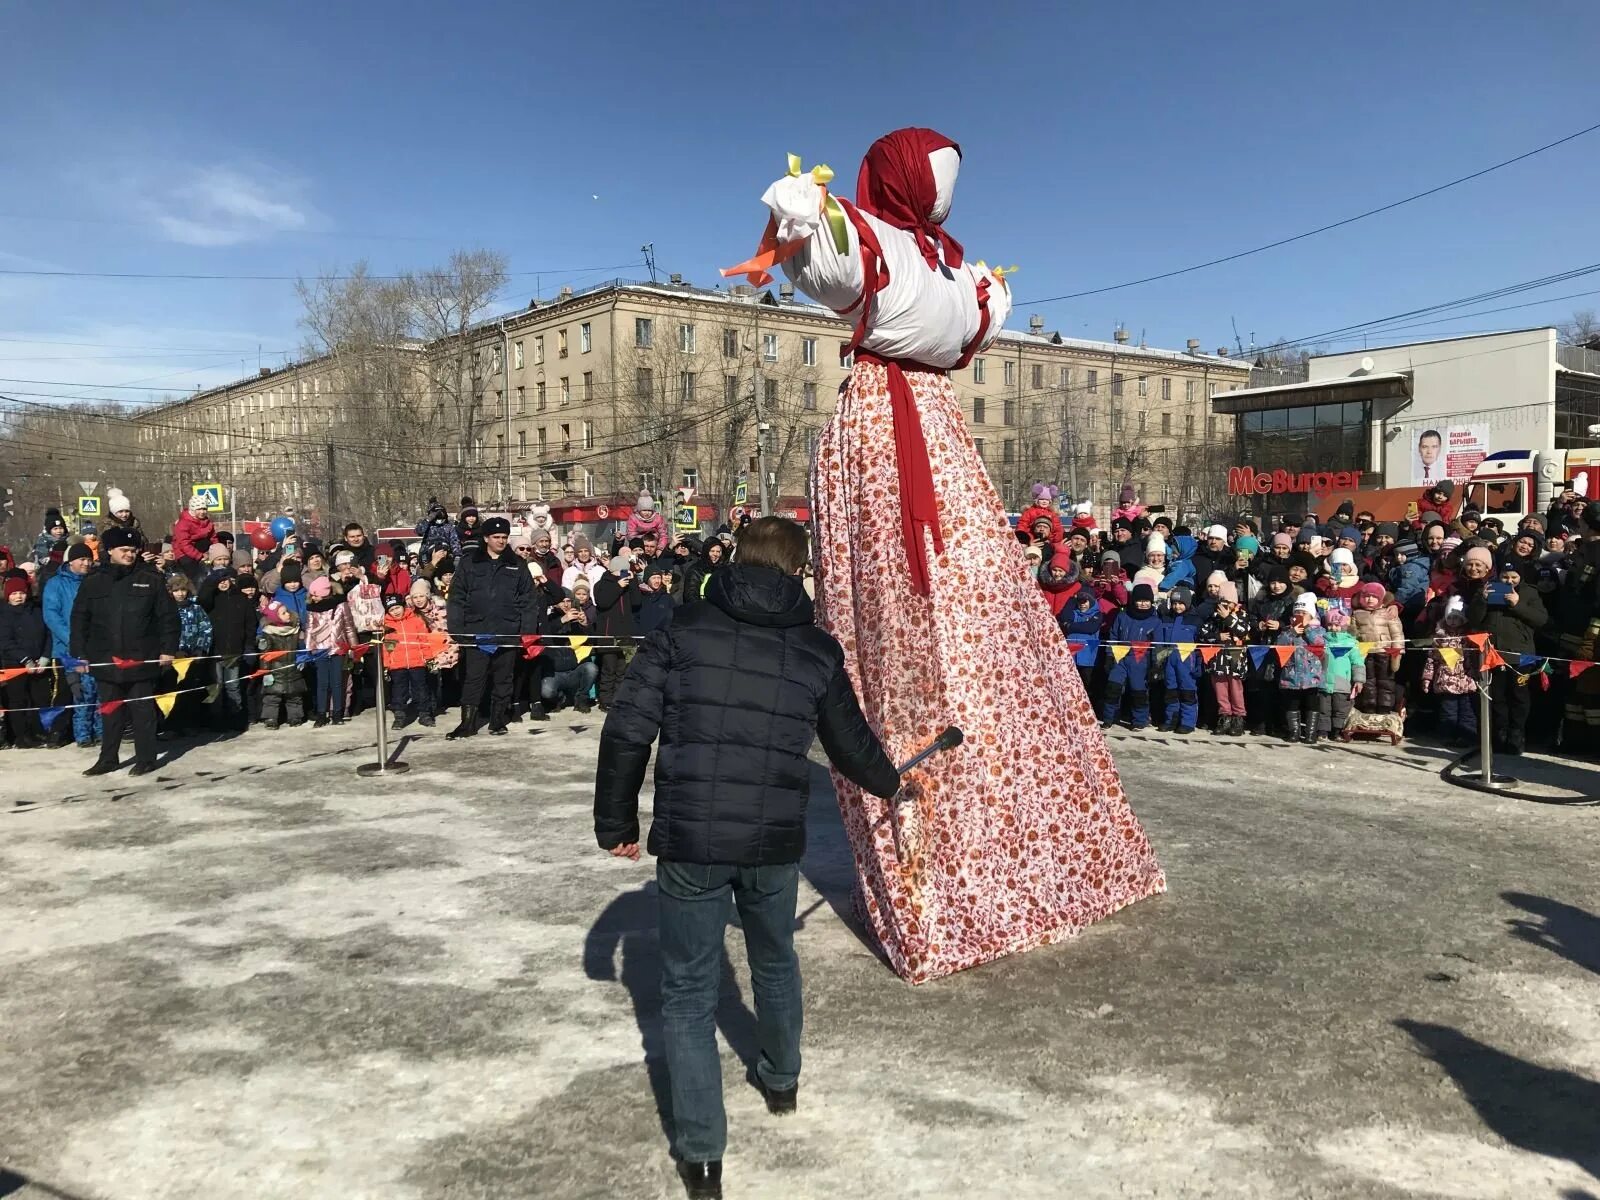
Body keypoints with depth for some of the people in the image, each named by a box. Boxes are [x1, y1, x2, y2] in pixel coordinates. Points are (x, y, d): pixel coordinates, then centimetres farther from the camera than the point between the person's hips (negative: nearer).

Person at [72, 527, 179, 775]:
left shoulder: (150, 580, -1)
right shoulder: (92, 582, 4)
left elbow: (168, 616, 0)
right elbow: (79, 621, 8)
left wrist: (168, 649, -6)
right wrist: (79, 655, 3)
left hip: (142, 659, -2)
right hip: (106, 660, 2)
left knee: (143, 710, 5)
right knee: (111, 712, 12)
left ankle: (145, 759, 13)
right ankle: (108, 759, 22)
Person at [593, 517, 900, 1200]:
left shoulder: (683, 631, -3)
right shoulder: (818, 650, 2)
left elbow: (627, 731, -7)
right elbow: (851, 745, 12)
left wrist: (617, 822, 4)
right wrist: (887, 784, 33)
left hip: (688, 841, -2)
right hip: (776, 843, 2)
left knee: (689, 992, 11)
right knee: (775, 964, 28)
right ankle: (781, 1082, 50)